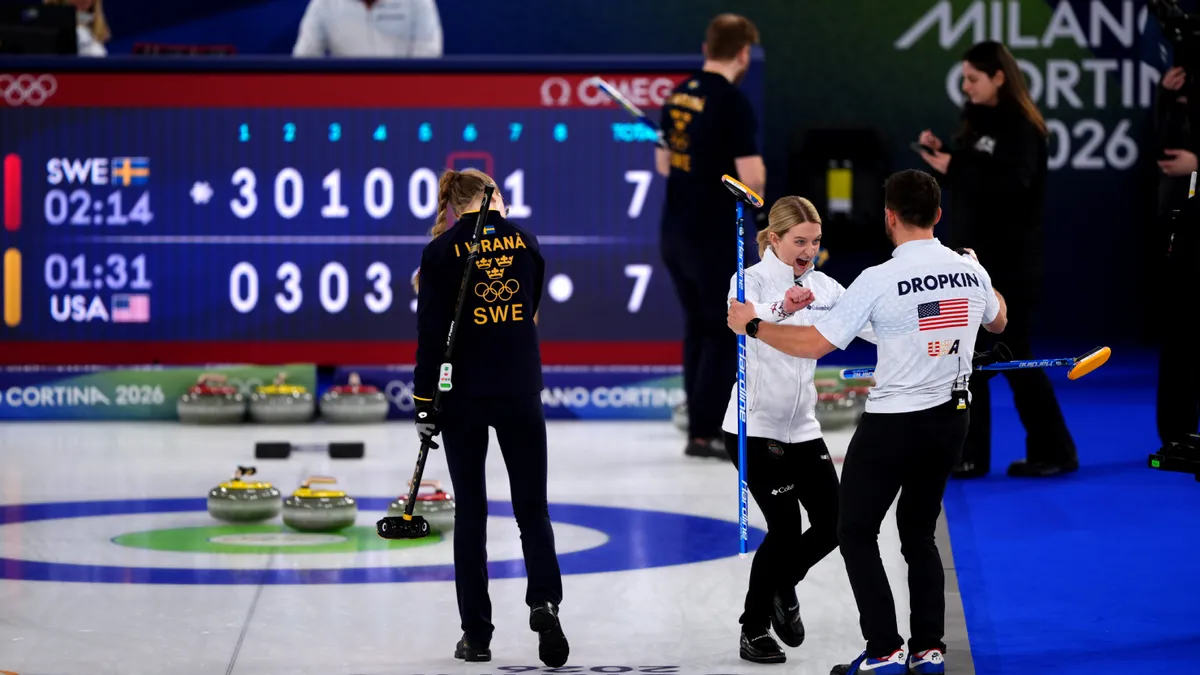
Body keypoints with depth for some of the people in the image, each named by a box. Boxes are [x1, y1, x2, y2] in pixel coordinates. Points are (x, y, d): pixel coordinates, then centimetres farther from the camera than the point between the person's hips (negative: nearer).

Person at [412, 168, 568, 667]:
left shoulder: (442, 251, -5)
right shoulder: (524, 240, 4)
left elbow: (432, 334, -8)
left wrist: (425, 402, -4)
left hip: (464, 395, -1)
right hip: (521, 392, 1)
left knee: (470, 512, 7)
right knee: (533, 510, 7)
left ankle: (476, 634, 7)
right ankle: (544, 601, -17)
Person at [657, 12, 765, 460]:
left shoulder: (678, 96, 7)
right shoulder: (733, 103, -17)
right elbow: (752, 178, -20)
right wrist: (756, 175, 2)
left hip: (674, 233, 7)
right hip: (712, 237, -7)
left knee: (699, 329, 16)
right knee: (725, 334, 1)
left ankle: (703, 425, 19)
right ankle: (704, 433, -2)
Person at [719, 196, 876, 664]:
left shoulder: (823, 287, 5)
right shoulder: (752, 280, -12)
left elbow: (875, 327, -3)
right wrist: (781, 309, -57)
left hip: (801, 428, 6)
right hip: (755, 427, -6)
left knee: (833, 523, 2)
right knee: (786, 527, -9)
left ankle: (783, 587, 31)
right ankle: (754, 630, 9)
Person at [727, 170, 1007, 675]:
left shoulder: (879, 280, -19)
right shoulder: (970, 272, 0)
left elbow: (816, 344, -19)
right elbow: (997, 322, 22)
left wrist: (753, 325, -5)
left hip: (893, 423, -6)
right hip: (951, 419, 6)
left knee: (857, 533, 8)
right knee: (919, 534, 20)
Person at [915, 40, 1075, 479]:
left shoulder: (1020, 128, -13)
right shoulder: (976, 121, 11)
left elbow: (1013, 185, -26)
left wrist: (954, 168, -25)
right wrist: (941, 154, 0)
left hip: (1008, 260, -8)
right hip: (970, 254, 8)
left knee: (1013, 356, -2)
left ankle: (1055, 452, 9)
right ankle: (970, 455, 12)